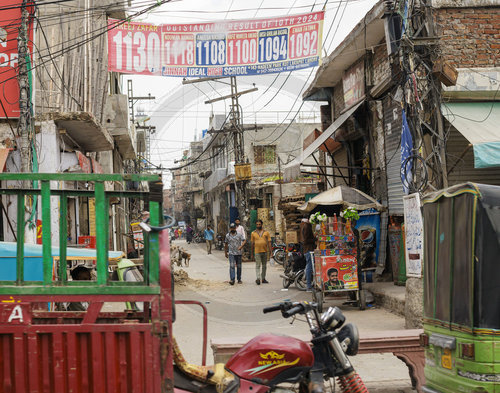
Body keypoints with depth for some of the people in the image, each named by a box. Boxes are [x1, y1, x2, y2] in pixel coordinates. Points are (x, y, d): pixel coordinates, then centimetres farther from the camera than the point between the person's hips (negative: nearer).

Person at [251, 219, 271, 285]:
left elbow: (269, 242, 6)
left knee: (264, 266, 8)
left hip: (265, 251, 2)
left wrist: (270, 250, -2)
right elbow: (252, 243, 10)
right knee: (258, 265, -11)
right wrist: (252, 252, 9)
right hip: (257, 252, -2)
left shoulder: (266, 232, 8)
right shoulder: (253, 233, 7)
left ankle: (263, 278, 17)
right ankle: (258, 278, -20)